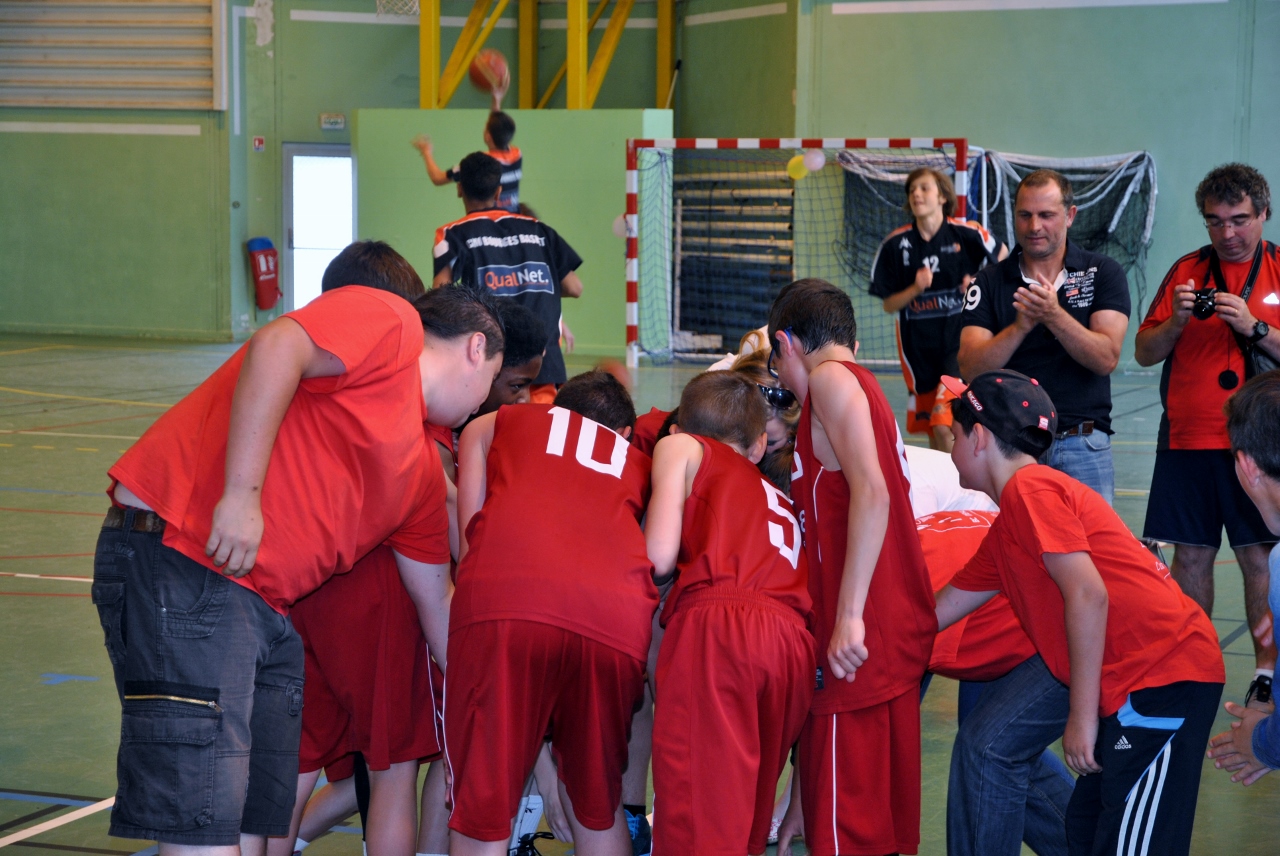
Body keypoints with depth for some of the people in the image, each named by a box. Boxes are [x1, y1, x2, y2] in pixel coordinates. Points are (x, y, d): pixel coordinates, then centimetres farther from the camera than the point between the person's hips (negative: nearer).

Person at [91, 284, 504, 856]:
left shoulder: (423, 472, 24)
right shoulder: (390, 322, -1)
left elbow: (438, 605, 30)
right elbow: (277, 347, -18)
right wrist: (241, 493, -22)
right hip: (180, 557, -10)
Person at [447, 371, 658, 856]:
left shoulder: (491, 426, 32)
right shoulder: (635, 461, 36)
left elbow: (468, 539, 21)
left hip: (505, 601, -2)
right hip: (617, 618, 2)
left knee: (482, 815, 3)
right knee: (598, 805, 21)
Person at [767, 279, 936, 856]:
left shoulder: (831, 378, -6)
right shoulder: (865, 389, 22)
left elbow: (871, 492, -21)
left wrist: (849, 615, -25)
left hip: (859, 641, -10)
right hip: (902, 634, 10)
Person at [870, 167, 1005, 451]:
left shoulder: (966, 233, -7)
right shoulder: (895, 244, -2)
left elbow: (1002, 255, 13)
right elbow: (889, 304, 2)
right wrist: (916, 288, -16)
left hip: (958, 341, -3)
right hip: (917, 345, 3)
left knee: (945, 427, -16)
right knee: (930, 431, 9)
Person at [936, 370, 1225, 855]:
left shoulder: (1030, 489, -10)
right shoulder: (1004, 536, 21)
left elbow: (1088, 596, -18)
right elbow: (938, 611, 31)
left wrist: (1083, 715, -16)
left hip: (1165, 677, -10)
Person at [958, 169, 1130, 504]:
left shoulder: (1103, 273, 4)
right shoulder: (988, 283, 5)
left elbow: (1106, 359, -8)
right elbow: (970, 370, -6)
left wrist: (1055, 316, -22)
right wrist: (1020, 326, -20)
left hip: (1083, 448, 0)